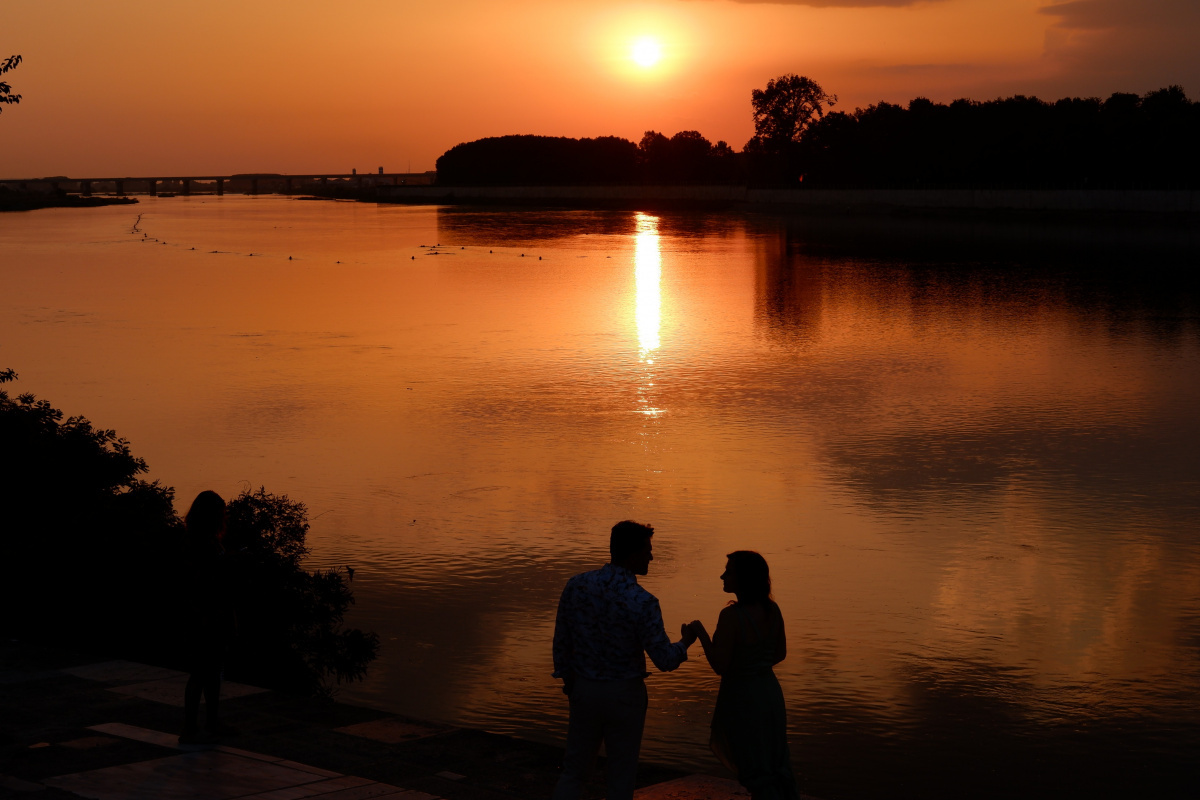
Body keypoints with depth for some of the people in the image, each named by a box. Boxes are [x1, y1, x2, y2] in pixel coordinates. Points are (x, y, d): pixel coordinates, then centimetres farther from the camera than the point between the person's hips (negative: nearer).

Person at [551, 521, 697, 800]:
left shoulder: (576, 585, -9)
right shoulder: (642, 602, -22)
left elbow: (561, 640, 1)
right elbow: (665, 660, -17)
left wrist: (567, 677, 17)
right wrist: (685, 643, 5)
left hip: (584, 691, 4)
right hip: (624, 694, -4)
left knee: (574, 768, 17)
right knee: (621, 776, 11)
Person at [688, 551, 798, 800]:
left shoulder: (731, 615, -24)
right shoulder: (772, 609, -3)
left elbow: (719, 666, -21)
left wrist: (700, 632, -10)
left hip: (741, 697, -6)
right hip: (770, 692, 7)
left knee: (756, 772, 6)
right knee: (776, 765, 19)